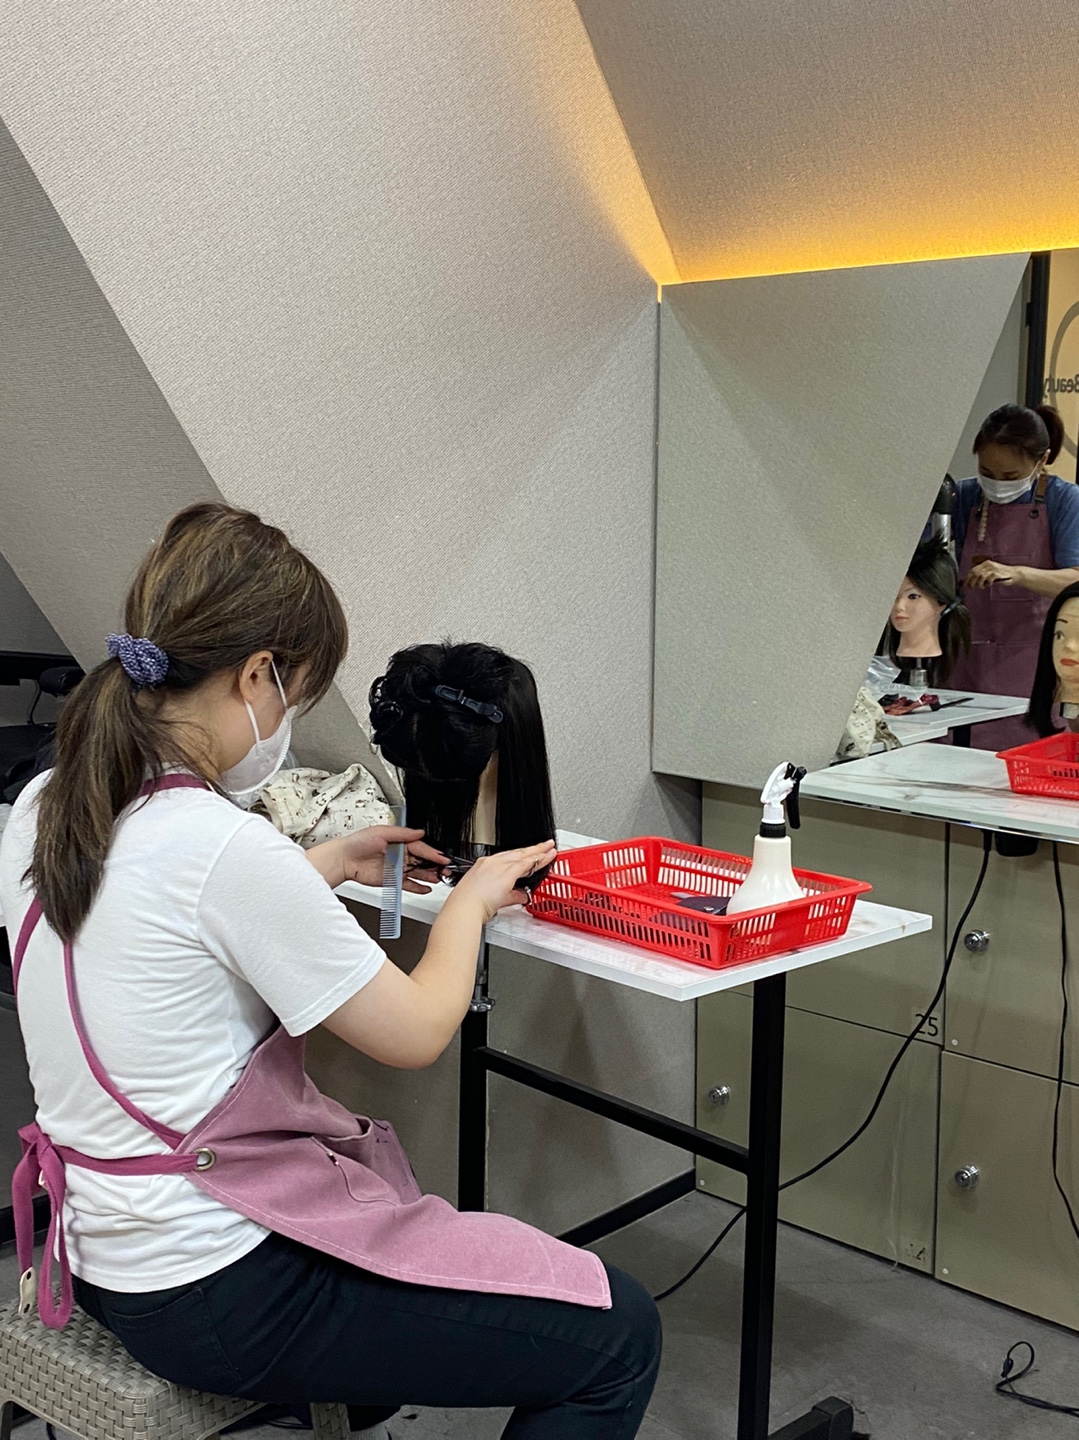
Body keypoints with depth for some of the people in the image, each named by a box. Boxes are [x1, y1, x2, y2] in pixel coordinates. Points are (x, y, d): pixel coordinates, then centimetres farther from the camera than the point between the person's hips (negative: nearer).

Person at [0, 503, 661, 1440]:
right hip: (220, 1295, -10)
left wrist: (327, 866, 15)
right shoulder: (227, 849, -27)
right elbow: (417, 1032, -15)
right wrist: (473, 899, 2)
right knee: (620, 1334, -1)